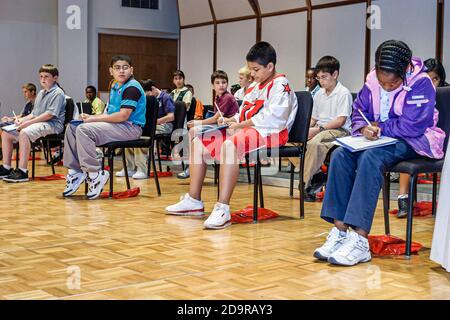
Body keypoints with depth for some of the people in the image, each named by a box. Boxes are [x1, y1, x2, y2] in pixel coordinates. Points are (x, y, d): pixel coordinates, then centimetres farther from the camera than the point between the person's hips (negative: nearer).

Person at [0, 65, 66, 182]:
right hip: (38, 123, 10)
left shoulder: (57, 93, -6)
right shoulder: (41, 93, 23)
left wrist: (28, 123, -20)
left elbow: (49, 114, -18)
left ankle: (22, 172, -35)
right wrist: (22, 120, 2)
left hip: (52, 125, -9)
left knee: (24, 132, -35)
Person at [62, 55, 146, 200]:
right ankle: (75, 170, 4)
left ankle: (95, 174, -21)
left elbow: (123, 116, -21)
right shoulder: (115, 88, 18)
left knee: (84, 130, -26)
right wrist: (91, 117, -1)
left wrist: (94, 119, -13)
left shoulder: (132, 87, -12)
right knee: (72, 127, 7)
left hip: (130, 127, -10)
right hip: (116, 126, 10)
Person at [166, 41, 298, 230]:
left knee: (229, 144, -40)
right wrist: (231, 120, 6)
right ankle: (194, 201, 0)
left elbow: (273, 118, -20)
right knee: (198, 142, 2)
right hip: (246, 130, 10)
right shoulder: (254, 87, 25)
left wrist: (241, 125, -17)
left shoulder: (280, 85, -6)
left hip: (269, 133, -10)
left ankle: (222, 210, -43)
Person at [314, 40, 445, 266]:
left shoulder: (421, 83, -15)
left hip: (412, 143, -6)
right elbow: (358, 111, 13)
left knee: (370, 158, -35)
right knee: (340, 155, -21)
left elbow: (413, 126, -19)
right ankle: (340, 231, -25)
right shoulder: (372, 80, 3)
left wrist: (380, 127, -9)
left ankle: (360, 240, -39)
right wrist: (364, 128, -10)